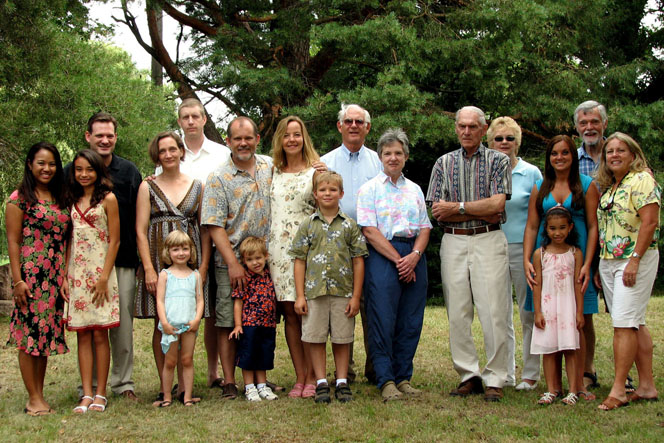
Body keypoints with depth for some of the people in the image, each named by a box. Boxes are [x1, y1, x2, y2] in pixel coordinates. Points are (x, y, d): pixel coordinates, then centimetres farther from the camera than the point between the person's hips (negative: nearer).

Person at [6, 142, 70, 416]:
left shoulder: (60, 198, 14)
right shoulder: (20, 198, -4)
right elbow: (13, 241, -7)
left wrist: (67, 277, 10)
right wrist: (17, 280, -13)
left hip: (55, 277, 6)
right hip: (30, 275, -6)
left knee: (47, 332, 8)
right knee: (29, 333, -3)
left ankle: (39, 397, 16)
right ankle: (33, 399, 2)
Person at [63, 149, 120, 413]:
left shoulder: (108, 199, -1)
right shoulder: (72, 201, 12)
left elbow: (114, 241, -4)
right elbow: (69, 241, 12)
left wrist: (104, 277, -11)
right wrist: (64, 277, 3)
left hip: (100, 272, -4)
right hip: (76, 273, 4)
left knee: (100, 333, -3)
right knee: (82, 334, 2)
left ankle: (100, 394, 3)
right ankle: (86, 394, 4)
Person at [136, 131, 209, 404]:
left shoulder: (197, 187, 11)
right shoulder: (148, 187, 6)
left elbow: (205, 229, 9)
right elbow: (140, 230, 1)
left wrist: (203, 266, -1)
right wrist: (149, 268, -9)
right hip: (159, 257, -1)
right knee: (162, 324, -1)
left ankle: (184, 386, 8)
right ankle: (165, 387, 6)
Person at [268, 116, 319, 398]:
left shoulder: (315, 172, 5)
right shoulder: (272, 172, 15)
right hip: (277, 247, 3)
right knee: (289, 313, 2)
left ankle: (312, 377, 0)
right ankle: (300, 377, 7)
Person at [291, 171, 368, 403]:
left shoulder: (350, 225, 5)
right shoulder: (307, 225, 7)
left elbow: (358, 262, 4)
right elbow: (300, 261, 6)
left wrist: (356, 296, -1)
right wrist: (300, 296, -1)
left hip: (343, 292, 0)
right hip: (314, 291, 1)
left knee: (342, 339, 6)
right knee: (315, 338, 3)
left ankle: (342, 382, 16)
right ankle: (321, 383, 13)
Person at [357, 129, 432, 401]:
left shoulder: (414, 190, 18)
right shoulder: (370, 189, 3)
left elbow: (425, 228, 12)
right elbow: (370, 231, -7)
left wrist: (414, 255, -7)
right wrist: (398, 259, -12)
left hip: (413, 257, 5)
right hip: (382, 256, -4)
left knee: (411, 321, 4)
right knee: (383, 320, -6)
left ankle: (404, 378, 14)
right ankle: (386, 381, 0)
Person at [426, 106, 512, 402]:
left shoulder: (498, 161, 5)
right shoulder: (444, 163, 11)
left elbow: (496, 204, -9)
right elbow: (437, 211, 1)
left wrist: (457, 207, -7)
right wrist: (480, 211, -7)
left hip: (488, 241, -2)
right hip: (453, 243, 3)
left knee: (493, 313, -6)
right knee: (457, 314, 2)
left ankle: (494, 380, 2)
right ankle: (469, 375, 11)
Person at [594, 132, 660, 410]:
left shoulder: (642, 180, -7)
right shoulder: (608, 187, 17)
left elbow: (649, 222, -16)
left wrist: (635, 259, -21)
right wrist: (597, 267, 15)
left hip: (636, 259, -8)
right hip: (608, 261, 8)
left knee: (624, 322, -12)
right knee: (635, 324, 9)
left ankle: (618, 390, -12)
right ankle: (647, 386, 14)